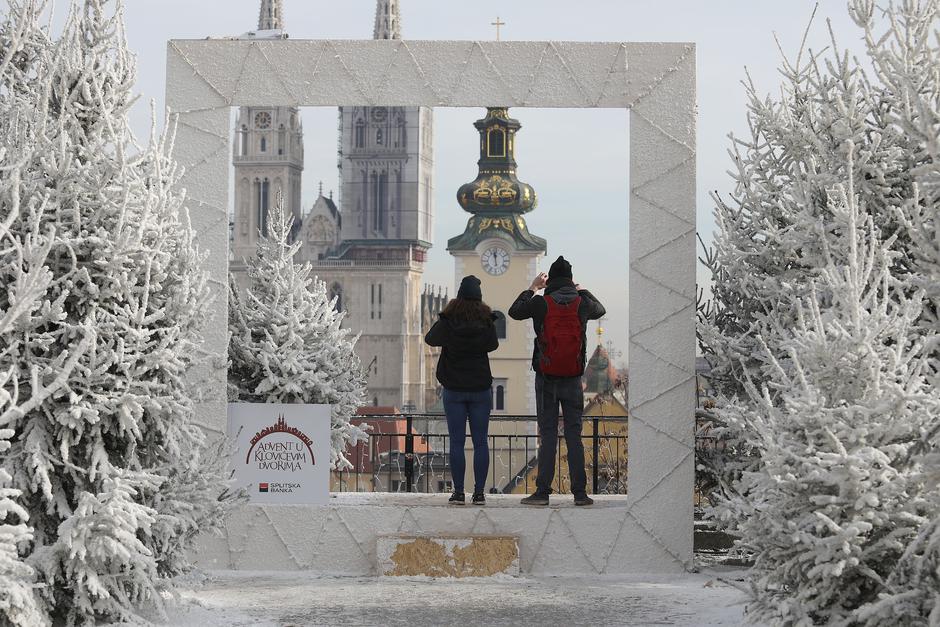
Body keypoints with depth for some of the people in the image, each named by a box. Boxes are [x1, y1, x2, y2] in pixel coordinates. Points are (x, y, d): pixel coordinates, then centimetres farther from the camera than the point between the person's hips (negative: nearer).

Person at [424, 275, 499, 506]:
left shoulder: (448, 320, -7)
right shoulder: (486, 320, -5)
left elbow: (430, 339, 10)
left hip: (454, 390, -1)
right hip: (480, 389, 1)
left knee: (457, 442, 2)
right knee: (480, 441, 4)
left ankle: (458, 492, -1)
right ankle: (479, 493, 2)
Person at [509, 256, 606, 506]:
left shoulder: (541, 303, -9)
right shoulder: (582, 303, -2)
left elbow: (514, 312, 10)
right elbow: (601, 310, 22)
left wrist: (532, 287, 19)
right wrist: (581, 289, 31)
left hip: (546, 380, -1)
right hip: (573, 380, 1)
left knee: (547, 435, 2)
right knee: (574, 435, 4)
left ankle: (542, 492, 0)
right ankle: (580, 493, 3)